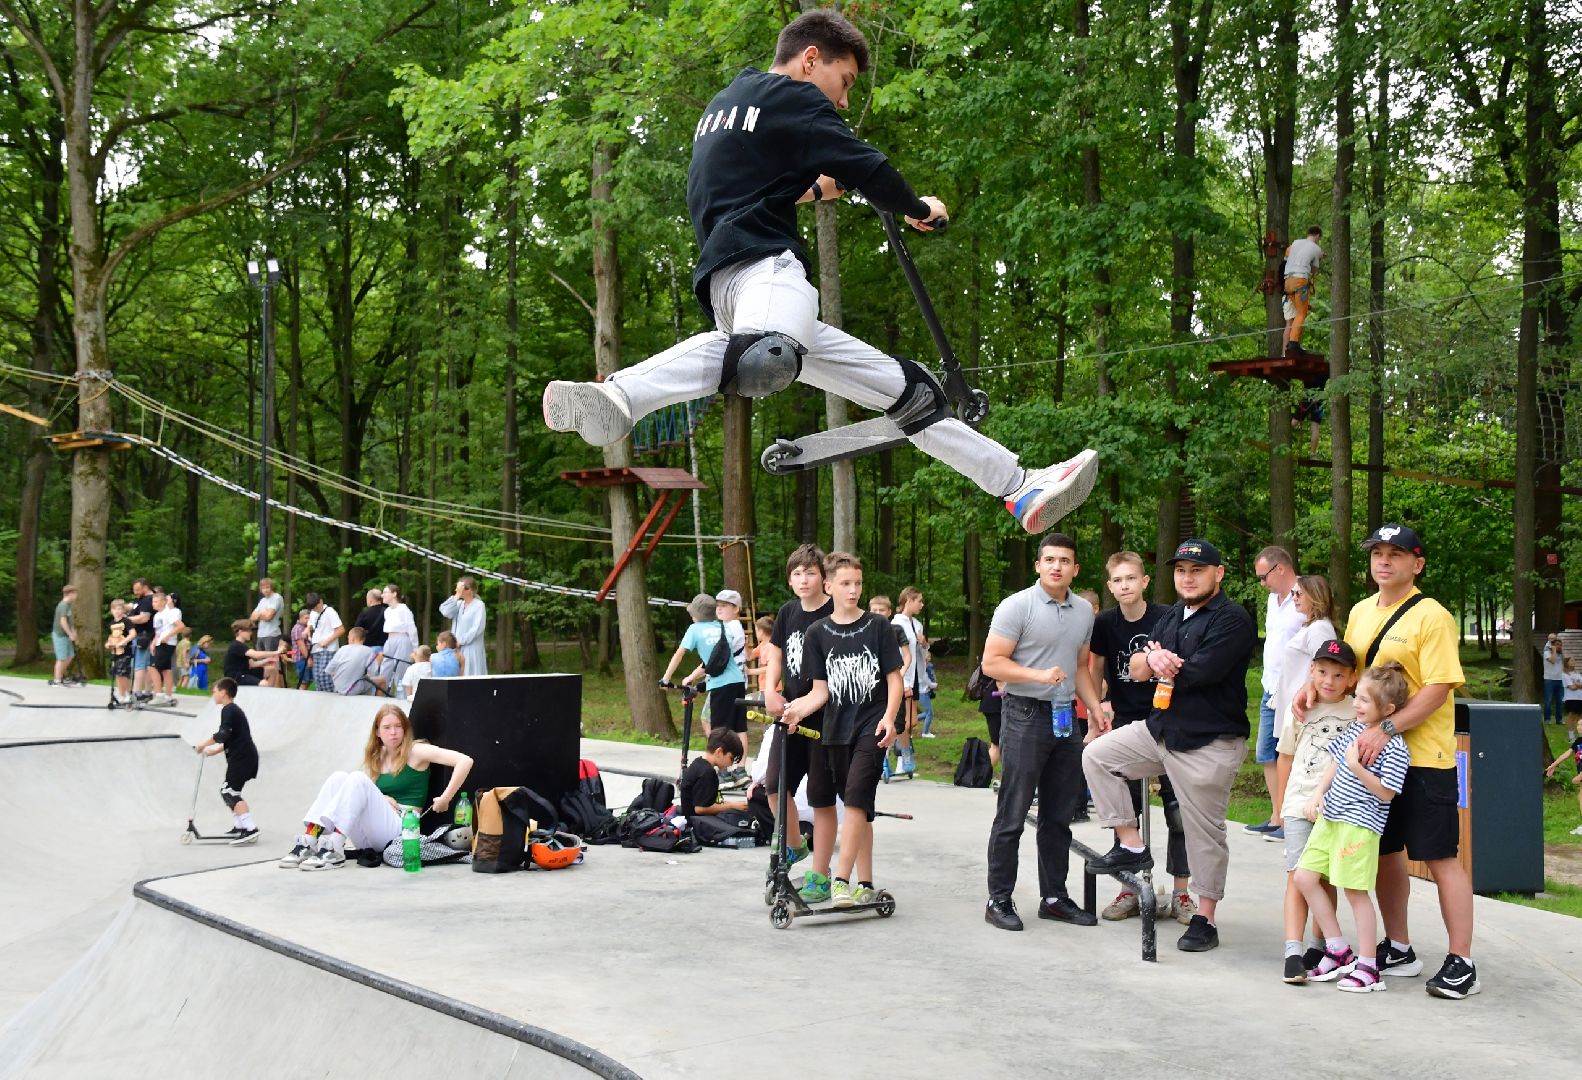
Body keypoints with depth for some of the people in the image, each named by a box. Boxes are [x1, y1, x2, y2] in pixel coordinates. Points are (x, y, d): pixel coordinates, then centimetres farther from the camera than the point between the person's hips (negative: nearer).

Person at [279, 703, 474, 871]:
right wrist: (379, 800, -7)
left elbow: (465, 761, -10)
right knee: (338, 777, -11)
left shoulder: (416, 752, 3)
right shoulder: (376, 759, 21)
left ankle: (334, 849, -33)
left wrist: (445, 799, -16)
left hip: (401, 828, -5)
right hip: (368, 839, 5)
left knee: (358, 778, -22)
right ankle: (308, 841, -25)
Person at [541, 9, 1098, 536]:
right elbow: (866, 168, -4)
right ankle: (620, 395, -61)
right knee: (768, 361, -44)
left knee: (904, 387, 11)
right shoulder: (792, 97, 4)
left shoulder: (724, 102, 31)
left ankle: (1022, 487, 14)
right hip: (762, 263, -10)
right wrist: (919, 208, 14)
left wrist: (807, 189, 53)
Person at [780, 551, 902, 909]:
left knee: (856, 799, -17)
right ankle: (865, 884, 15)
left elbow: (894, 678, 1)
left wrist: (889, 717, -15)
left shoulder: (877, 626, 0)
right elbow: (820, 690, 6)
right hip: (836, 729, 3)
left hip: (871, 727, -3)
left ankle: (842, 880, -18)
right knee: (859, 808, 9)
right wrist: (799, 709, -14)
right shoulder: (818, 633, 6)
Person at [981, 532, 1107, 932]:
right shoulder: (1017, 606, -8)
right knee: (1012, 815, -3)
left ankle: (1054, 897, 21)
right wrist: (1039, 675, -22)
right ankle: (999, 900, 4)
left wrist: (1095, 707, 8)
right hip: (1025, 715, -6)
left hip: (1066, 718, 6)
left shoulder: (1084, 611, 12)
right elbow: (992, 663, -12)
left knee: (1060, 816, 12)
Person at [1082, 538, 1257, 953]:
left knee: (1204, 832, 0)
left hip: (1209, 744, -8)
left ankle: (1205, 919, 12)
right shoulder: (1173, 617, 13)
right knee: (1097, 755, 6)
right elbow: (1136, 669, 9)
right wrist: (1151, 658, -15)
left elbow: (1195, 673, -24)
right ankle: (1131, 846, 9)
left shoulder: (1232, 620, -14)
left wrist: (1161, 663, -3)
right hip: (1160, 730, 8)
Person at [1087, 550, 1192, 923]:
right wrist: (1097, 705, 5)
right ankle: (1129, 890, 19)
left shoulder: (1166, 618, -12)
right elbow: (1096, 668, 10)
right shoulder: (1104, 622, -3)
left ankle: (1181, 893, 9)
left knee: (1178, 809, -2)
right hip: (1125, 722, 3)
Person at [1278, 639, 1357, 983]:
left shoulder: (1356, 713, 1)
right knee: (1297, 877, -8)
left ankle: (1318, 946, 21)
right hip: (1300, 804, 0)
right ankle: (1293, 952, -11)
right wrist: (1284, 803, 15)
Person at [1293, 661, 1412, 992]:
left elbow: (1386, 793, -15)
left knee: (1355, 890, -2)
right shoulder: (1355, 729, 9)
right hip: (1330, 817, 8)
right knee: (1304, 877, 7)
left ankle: (1368, 966, 10)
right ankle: (1337, 949, 17)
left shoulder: (1395, 748, -14)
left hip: (1360, 824, -8)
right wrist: (1317, 794, 8)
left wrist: (1358, 768, -22)